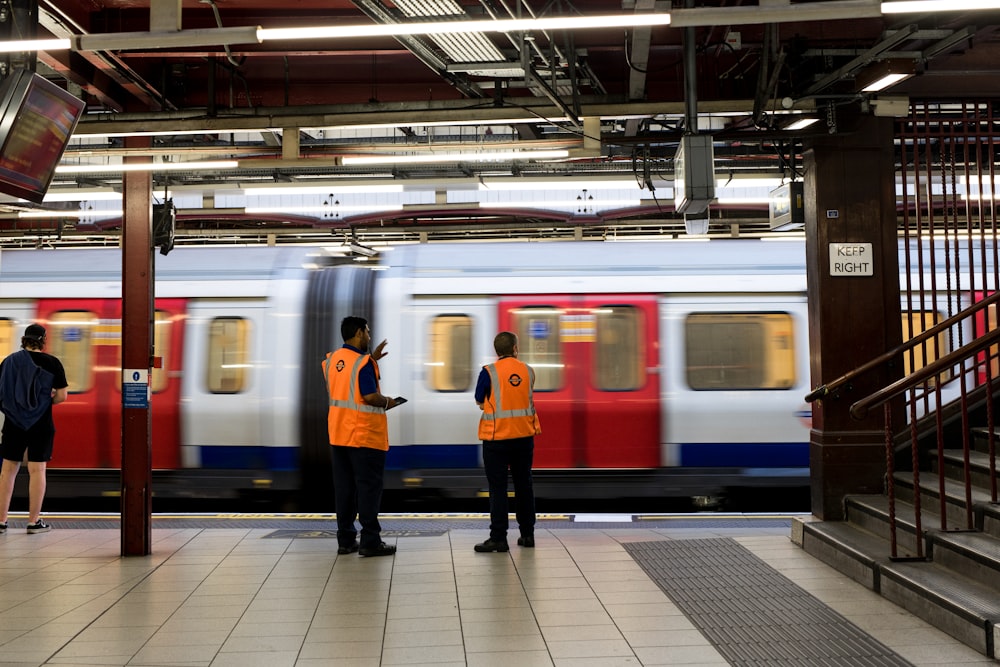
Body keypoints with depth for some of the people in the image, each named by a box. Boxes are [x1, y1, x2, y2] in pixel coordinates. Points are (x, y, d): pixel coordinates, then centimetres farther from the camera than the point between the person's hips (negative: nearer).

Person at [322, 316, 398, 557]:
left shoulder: (332, 360, 9)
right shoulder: (364, 362, -15)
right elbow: (370, 397, -22)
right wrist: (387, 402, -3)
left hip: (338, 434, 7)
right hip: (365, 435, -7)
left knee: (344, 487, 11)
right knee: (369, 487, -1)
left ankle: (345, 540, 15)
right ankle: (370, 541, 1)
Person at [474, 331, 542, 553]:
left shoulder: (489, 372, -9)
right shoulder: (528, 371, 2)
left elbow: (480, 403, -1)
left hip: (497, 437, -4)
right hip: (524, 435, 4)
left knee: (498, 488, 1)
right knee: (523, 484, 14)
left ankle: (498, 538, 0)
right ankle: (527, 534, 19)